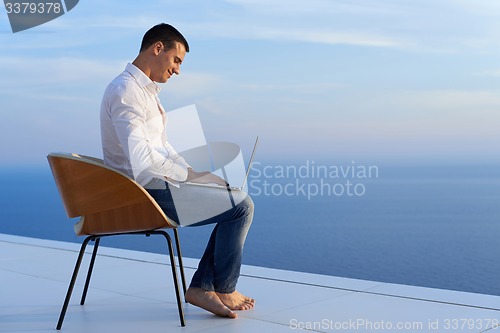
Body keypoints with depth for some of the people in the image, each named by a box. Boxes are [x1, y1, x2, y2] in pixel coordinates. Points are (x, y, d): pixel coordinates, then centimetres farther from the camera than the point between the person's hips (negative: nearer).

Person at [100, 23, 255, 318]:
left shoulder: (147, 90, 16)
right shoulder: (126, 91, -17)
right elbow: (141, 159, -27)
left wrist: (193, 171, 7)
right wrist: (188, 172, -15)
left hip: (156, 182, 11)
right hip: (146, 192, -11)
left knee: (238, 201, 9)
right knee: (241, 207, -11)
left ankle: (201, 288, 7)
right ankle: (223, 290, 7)